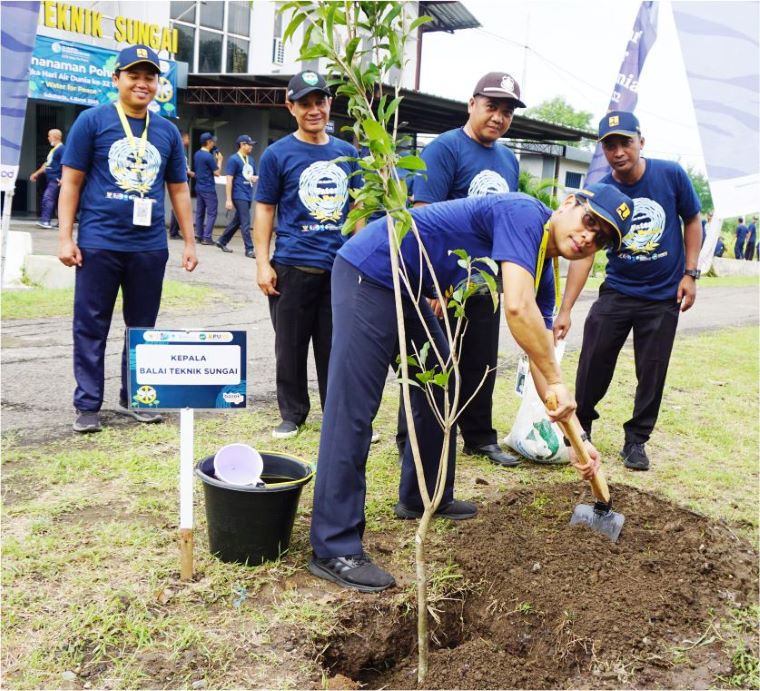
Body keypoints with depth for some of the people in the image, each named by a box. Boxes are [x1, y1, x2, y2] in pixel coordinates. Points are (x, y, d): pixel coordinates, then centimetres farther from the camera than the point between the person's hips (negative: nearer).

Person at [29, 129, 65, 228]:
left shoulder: (62, 149, -11)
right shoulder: (53, 149, 21)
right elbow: (47, 164, 29)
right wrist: (36, 173, 29)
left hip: (56, 180, -10)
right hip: (51, 179, 10)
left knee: (47, 198, -17)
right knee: (54, 200, 11)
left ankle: (45, 221, -20)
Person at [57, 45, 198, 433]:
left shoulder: (167, 131, 10)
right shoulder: (93, 121, 0)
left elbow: (179, 190, 14)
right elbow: (71, 182, -1)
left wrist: (189, 241, 10)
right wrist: (65, 237, -7)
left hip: (150, 246, 3)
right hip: (99, 243, -3)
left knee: (142, 327, 11)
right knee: (91, 327, 2)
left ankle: (134, 397, 24)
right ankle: (87, 404, 12)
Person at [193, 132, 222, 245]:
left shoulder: (197, 154, 8)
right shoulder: (209, 156, -17)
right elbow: (217, 173, -12)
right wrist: (219, 160, 1)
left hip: (199, 187, 8)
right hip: (208, 188, -8)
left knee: (199, 212, 10)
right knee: (211, 213, -3)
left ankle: (199, 236, 12)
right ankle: (207, 237, -6)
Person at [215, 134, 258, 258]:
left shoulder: (251, 160, 15)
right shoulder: (233, 159, -8)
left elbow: (253, 177, 25)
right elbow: (229, 180, -11)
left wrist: (255, 178, -2)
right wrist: (229, 200, -15)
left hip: (248, 196, 8)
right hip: (239, 196, -8)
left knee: (237, 221, 13)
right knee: (245, 222, -9)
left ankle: (222, 241, 26)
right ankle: (249, 249, -5)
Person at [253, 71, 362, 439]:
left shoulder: (347, 153, 11)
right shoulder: (278, 154, 1)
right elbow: (264, 209, 0)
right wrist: (262, 263, -7)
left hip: (341, 267, 3)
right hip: (293, 267, -2)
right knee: (291, 346, 6)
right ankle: (292, 414, 21)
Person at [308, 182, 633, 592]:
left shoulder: (542, 274, 10)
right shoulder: (525, 213, -17)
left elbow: (540, 355, 10)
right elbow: (517, 308, -31)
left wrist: (576, 438, 6)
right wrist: (557, 382, -21)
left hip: (404, 289, 10)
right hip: (369, 271, -10)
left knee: (438, 387, 18)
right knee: (353, 409, -12)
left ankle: (423, 497, 35)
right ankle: (334, 550, -8)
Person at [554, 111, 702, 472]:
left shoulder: (671, 175, -12)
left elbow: (692, 221, 4)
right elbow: (582, 253, -14)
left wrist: (690, 273, -4)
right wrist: (565, 310, -20)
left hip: (664, 296, 0)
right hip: (616, 292, 0)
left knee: (651, 373, 5)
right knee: (593, 364, 1)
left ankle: (636, 440, 20)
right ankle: (581, 426, 23)